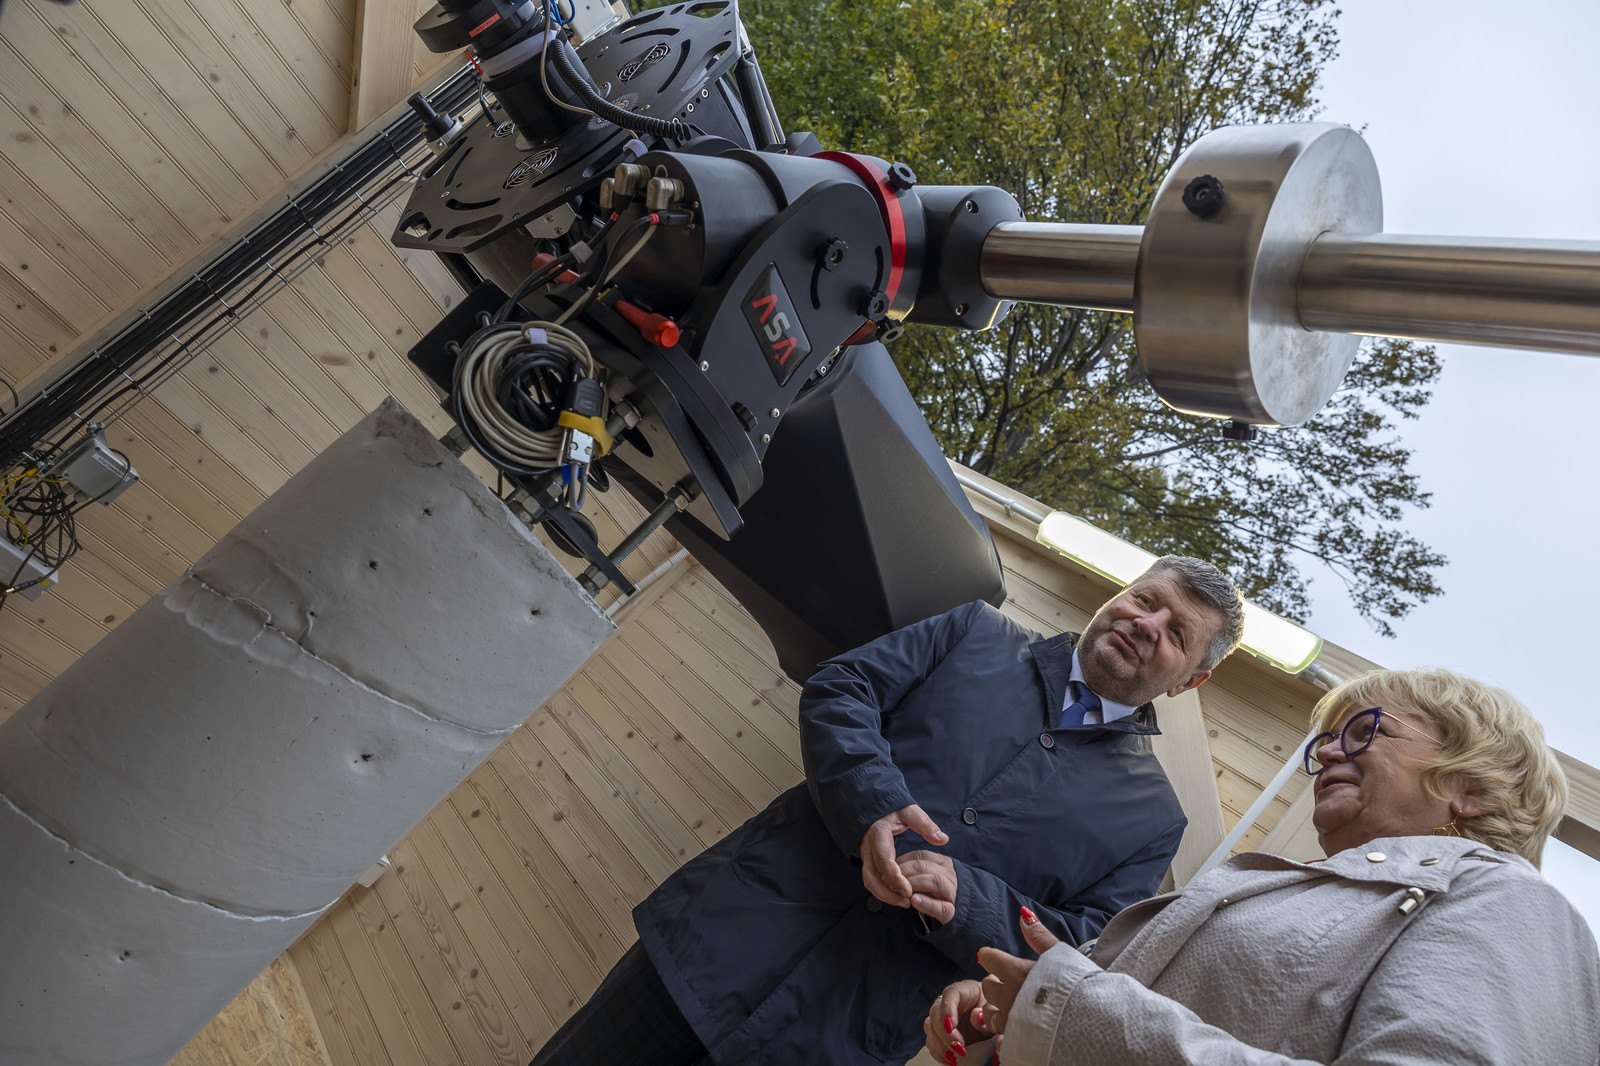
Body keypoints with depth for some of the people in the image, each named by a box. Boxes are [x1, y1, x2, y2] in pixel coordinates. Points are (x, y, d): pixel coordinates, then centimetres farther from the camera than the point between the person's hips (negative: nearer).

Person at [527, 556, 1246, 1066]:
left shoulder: (1151, 819, 8)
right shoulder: (980, 632, 9)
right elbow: (837, 691, 1)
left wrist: (966, 902, -17)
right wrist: (871, 808, -16)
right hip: (745, 917, 2)